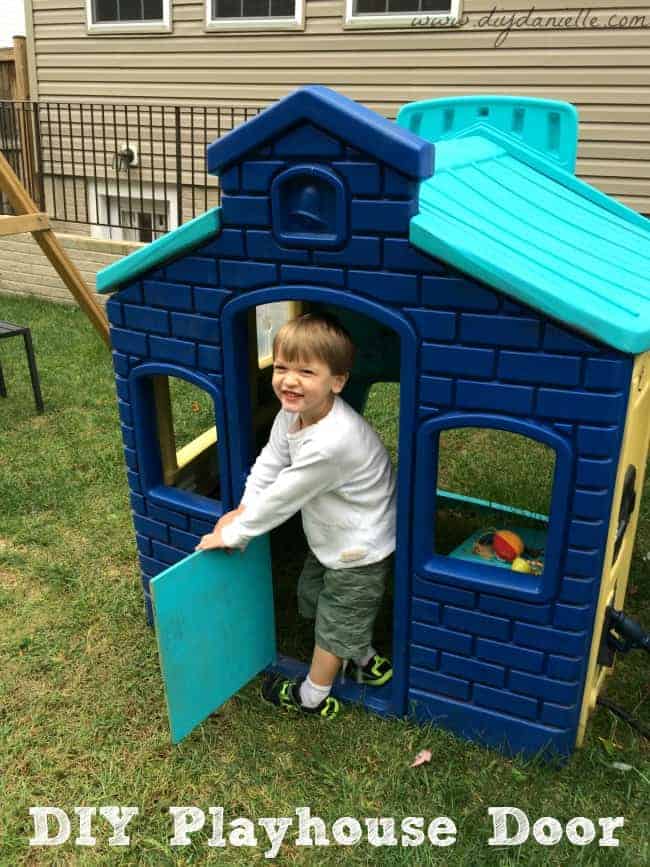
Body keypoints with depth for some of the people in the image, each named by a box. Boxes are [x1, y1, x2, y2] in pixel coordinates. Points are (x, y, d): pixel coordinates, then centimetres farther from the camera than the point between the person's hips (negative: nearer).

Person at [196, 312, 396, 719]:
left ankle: (313, 696, 39)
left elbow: (282, 497, -30)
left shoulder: (330, 443, -40)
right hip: (332, 538, 9)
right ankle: (365, 659, 51)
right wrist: (244, 509, -7)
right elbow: (270, 461, 2)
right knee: (312, 595, 29)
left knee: (333, 623, 13)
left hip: (359, 550, -9)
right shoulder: (293, 412, -13)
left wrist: (232, 534, -18)